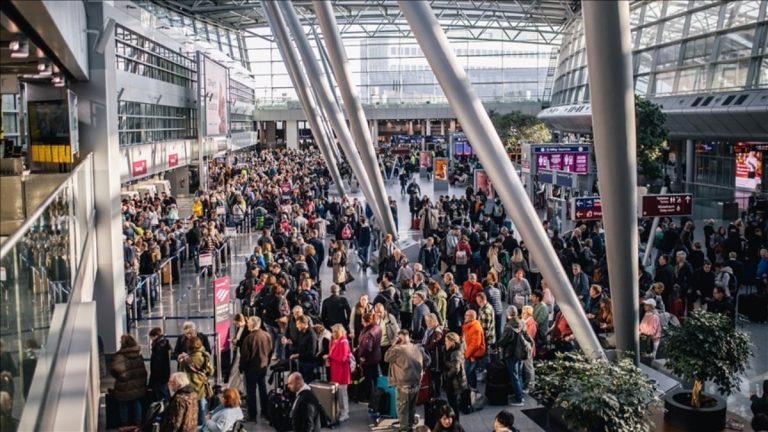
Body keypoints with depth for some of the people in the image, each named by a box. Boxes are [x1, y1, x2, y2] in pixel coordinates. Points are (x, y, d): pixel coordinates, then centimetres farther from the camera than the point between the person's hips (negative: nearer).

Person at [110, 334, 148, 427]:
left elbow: (115, 370, -32)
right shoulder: (138, 354, 1)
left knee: (124, 406, 10)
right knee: (137, 403, 17)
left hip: (125, 388, -6)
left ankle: (124, 424, 20)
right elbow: (143, 370, 10)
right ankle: (138, 422, 23)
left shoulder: (120, 356, -21)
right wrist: (143, 383, 18)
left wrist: (119, 377, -10)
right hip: (138, 386, 6)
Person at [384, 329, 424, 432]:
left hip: (404, 384, -6)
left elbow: (386, 358, 2)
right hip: (416, 383, 6)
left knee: (403, 408, 5)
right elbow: (423, 363, 13)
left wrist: (393, 345, 3)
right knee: (412, 407, 20)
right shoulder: (417, 348, 4)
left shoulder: (398, 349, -14)